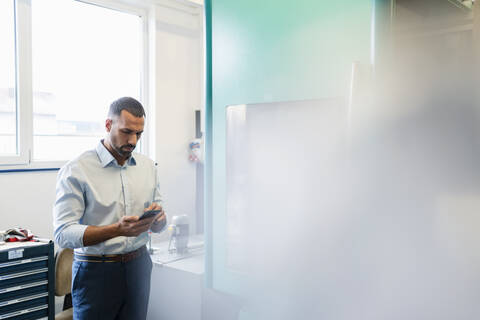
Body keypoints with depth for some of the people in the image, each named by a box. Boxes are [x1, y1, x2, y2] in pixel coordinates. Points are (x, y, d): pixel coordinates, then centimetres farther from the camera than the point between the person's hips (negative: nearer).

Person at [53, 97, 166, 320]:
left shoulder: (147, 166, 7)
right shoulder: (76, 170, -10)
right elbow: (63, 234, -16)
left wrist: (157, 218, -13)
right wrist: (117, 230, -28)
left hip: (138, 266, 5)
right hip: (96, 271, -4)